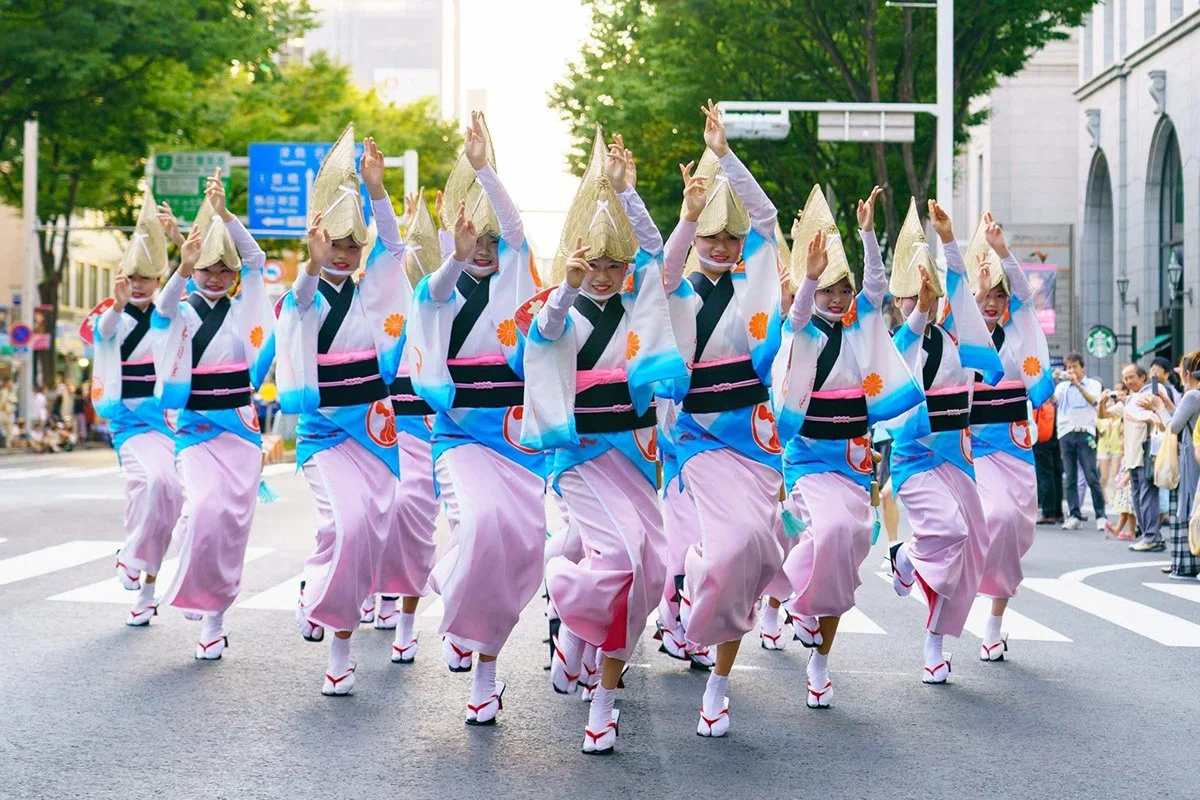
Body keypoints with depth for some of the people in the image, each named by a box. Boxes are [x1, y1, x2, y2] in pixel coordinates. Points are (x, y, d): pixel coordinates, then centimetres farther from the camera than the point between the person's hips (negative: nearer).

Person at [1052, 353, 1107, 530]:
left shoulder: (1093, 384, 10)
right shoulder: (1062, 386, 17)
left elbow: (1093, 400, -9)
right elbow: (1051, 402, 1)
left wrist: (1077, 384, -16)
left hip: (1085, 433, -3)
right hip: (1066, 433, 3)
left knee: (1092, 477, -7)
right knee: (1070, 478, 1)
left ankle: (1101, 516, -4)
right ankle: (1074, 516, 3)